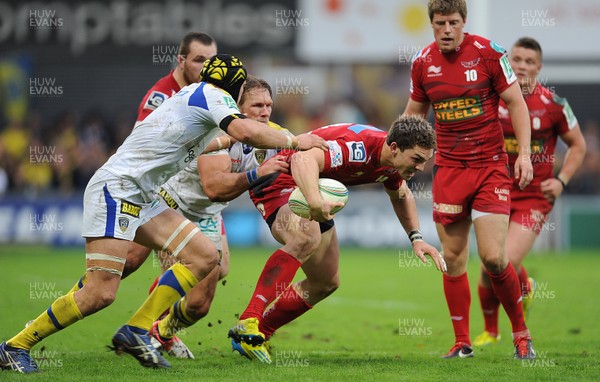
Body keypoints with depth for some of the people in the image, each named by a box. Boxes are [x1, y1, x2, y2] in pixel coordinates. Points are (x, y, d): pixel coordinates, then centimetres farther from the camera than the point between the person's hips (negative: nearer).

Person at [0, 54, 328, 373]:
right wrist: (293, 141, -11)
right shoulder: (212, 94, -6)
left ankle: (135, 331, 1)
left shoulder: (193, 94, 20)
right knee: (101, 293, -18)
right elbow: (245, 131, -25)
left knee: (205, 257, 3)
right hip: (115, 188, -10)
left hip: (142, 200, 10)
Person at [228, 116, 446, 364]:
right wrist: (315, 201, -63)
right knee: (306, 239, -39)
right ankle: (247, 322, -42)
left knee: (327, 283, 13)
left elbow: (401, 196, 19)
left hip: (314, 196, 10)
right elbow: (303, 158, -48)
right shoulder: (360, 147, -34)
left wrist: (416, 238, 8)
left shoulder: (392, 160, -4)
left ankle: (260, 333, 22)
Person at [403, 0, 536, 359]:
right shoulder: (423, 61, 3)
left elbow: (516, 103, -3)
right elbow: (415, 111, 18)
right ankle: (462, 343, 11)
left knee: (493, 257, -11)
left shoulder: (488, 52, -8)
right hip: (448, 168, 3)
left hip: (491, 166, -3)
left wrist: (524, 153, -11)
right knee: (453, 258, 0)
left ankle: (521, 333, 10)